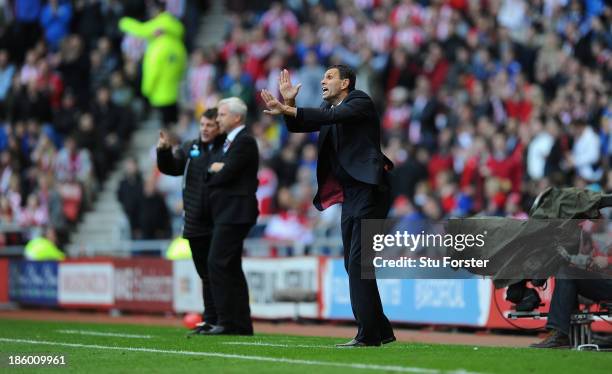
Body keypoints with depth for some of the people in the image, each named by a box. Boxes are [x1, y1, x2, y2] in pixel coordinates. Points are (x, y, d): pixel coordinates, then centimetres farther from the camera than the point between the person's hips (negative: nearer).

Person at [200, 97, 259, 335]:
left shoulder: (244, 141, -12)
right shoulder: (229, 142, 20)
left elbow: (226, 175, -19)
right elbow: (211, 177, 17)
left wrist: (214, 173, 0)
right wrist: (214, 170, -3)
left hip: (234, 214, -10)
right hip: (226, 214, 10)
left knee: (217, 264, -14)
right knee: (231, 269, 11)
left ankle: (227, 322, -14)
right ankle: (241, 324, 13)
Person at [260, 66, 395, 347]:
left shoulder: (360, 102, -7)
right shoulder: (329, 108, 16)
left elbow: (333, 116, -24)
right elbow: (299, 125, 10)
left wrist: (288, 110, -30)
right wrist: (288, 105, -9)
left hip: (369, 192, -9)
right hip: (349, 197, 9)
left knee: (358, 263, -14)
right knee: (354, 266, 10)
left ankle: (368, 334, -14)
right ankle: (381, 331, 17)